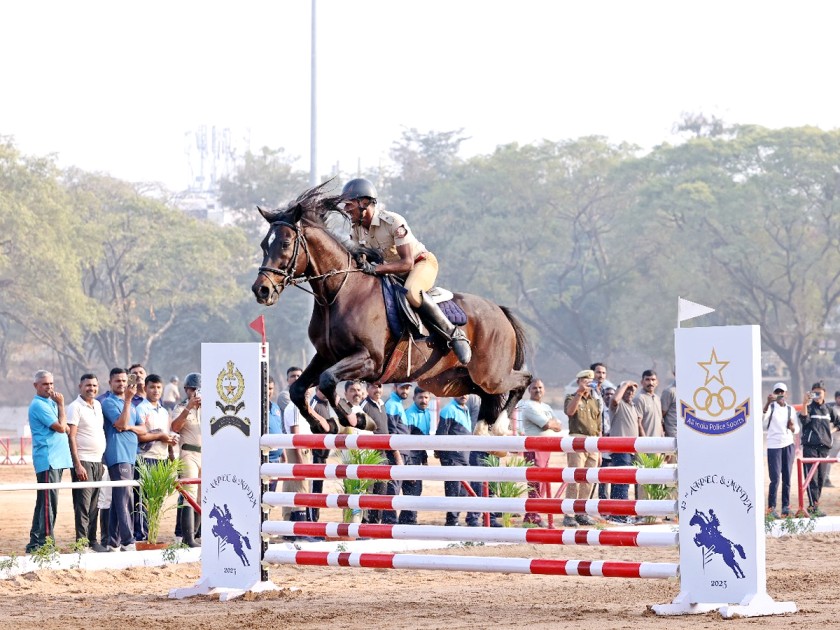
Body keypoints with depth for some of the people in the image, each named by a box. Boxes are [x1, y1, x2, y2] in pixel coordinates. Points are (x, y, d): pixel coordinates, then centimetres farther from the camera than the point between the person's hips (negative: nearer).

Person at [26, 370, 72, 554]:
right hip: (47, 460, -10)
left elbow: (64, 428, 19)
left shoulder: (50, 403, 19)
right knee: (49, 503, -11)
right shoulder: (38, 405, -10)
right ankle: (46, 543, -11)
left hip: (57, 460, 10)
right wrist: (61, 405, -4)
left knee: (44, 503, 12)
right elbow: (60, 427, -13)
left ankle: (35, 543, 17)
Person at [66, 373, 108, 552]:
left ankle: (92, 540, 14)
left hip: (97, 461, 7)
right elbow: (71, 437, -12)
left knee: (94, 505, 9)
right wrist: (77, 465, -18)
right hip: (83, 461, -7)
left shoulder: (98, 405, 15)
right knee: (83, 504, -8)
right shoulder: (75, 407, -7)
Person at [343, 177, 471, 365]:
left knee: (411, 292, -38)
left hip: (422, 262, -9)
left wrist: (375, 269, -44)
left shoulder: (393, 222, -28)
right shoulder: (356, 229, -5)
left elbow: (407, 263, -32)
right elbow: (358, 259, 4)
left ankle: (455, 335, -28)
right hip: (393, 271, 9)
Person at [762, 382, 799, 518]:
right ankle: (771, 508, -6)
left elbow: (797, 430, 17)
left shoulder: (790, 409, 13)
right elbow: (763, 417, -22)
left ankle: (786, 506, 10)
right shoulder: (771, 407, 0)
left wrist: (793, 427, -7)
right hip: (774, 446, -4)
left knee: (787, 478, 4)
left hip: (788, 445, 4)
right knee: (775, 478, -9)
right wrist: (768, 403, -38)